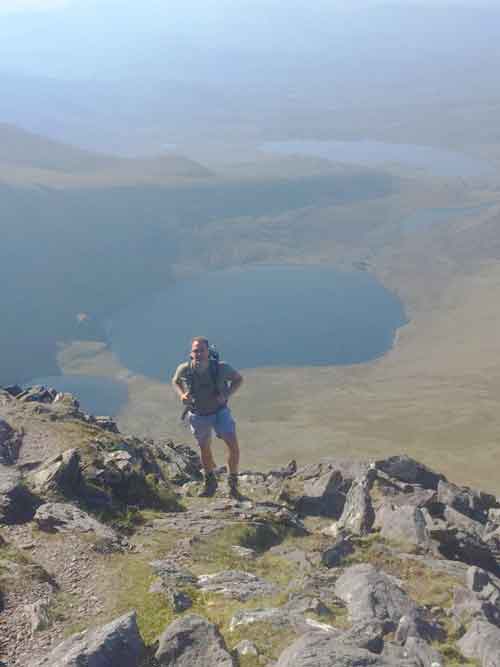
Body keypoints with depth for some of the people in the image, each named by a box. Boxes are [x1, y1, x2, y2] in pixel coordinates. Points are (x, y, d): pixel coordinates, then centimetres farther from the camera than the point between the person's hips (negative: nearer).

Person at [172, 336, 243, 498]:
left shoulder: (221, 367, -28)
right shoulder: (184, 369, -24)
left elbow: (238, 379, -9)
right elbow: (175, 381, 0)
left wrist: (226, 394, -25)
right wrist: (181, 395, -19)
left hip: (220, 411, -1)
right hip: (198, 415, 1)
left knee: (233, 445, -15)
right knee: (204, 449, 13)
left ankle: (233, 483, 8)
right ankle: (210, 482, 41)